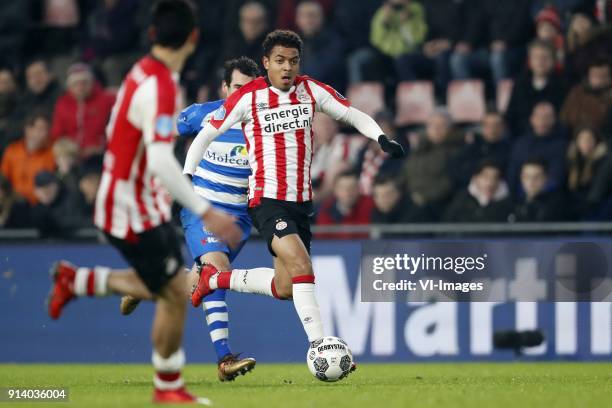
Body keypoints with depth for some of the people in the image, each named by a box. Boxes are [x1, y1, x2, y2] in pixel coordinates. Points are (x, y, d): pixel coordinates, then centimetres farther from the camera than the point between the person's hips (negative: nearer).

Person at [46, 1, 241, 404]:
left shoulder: (143, 73, 3)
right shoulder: (160, 88, -26)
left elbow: (115, 132, 16)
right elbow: (161, 162, -33)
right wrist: (205, 212, -33)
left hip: (146, 203, 9)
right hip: (133, 213, -9)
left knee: (169, 287, 17)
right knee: (175, 294, -2)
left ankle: (77, 280, 24)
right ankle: (169, 387, 12)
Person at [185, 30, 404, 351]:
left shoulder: (311, 90, 4)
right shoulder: (247, 98, -7)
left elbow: (352, 114, 9)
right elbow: (207, 135, 3)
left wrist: (381, 138, -9)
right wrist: (186, 177, -1)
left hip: (301, 201, 6)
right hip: (267, 201, -6)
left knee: (285, 289, 9)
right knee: (302, 268, -25)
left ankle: (215, 279, 28)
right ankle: (318, 346, -26)